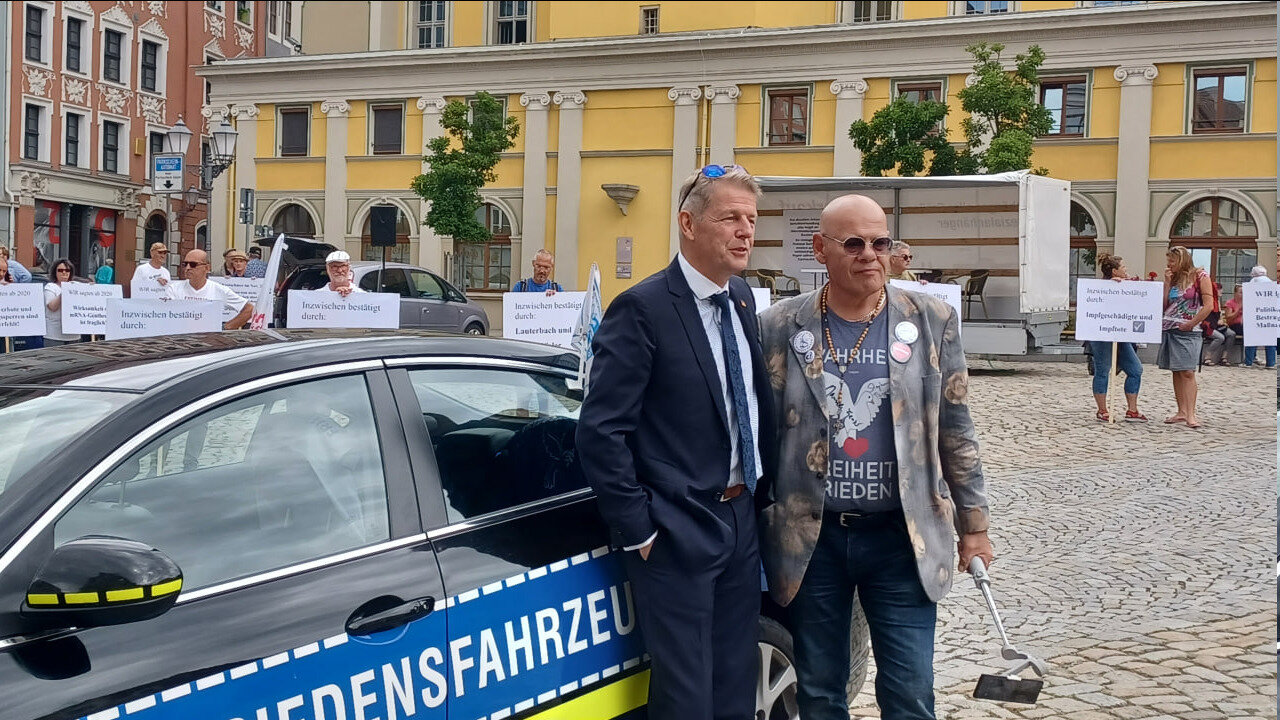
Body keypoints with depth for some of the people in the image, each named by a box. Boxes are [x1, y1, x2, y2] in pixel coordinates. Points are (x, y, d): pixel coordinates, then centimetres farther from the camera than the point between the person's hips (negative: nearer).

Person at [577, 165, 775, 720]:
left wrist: (760, 493, 8)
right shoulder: (643, 309, -15)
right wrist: (637, 530, -16)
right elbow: (600, 431, -17)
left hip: (741, 522, 7)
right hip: (679, 531, -7)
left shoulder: (742, 298, 9)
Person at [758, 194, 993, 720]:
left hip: (902, 538, 0)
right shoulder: (779, 328, -2)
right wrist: (759, 529, 4)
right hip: (810, 539, 1)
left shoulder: (932, 321, 0)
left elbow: (956, 433, 5)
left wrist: (973, 526, 5)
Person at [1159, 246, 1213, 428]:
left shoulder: (1200, 276, -3)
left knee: (1187, 372, -11)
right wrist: (1167, 283, 4)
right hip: (1169, 329, 6)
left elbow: (1209, 305, -9)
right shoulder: (1174, 278, 14)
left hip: (1188, 332, -6)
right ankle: (1181, 412, 11)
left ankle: (1190, 414, -14)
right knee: (1177, 372, 7)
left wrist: (1191, 324, -11)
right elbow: (1164, 305, 11)